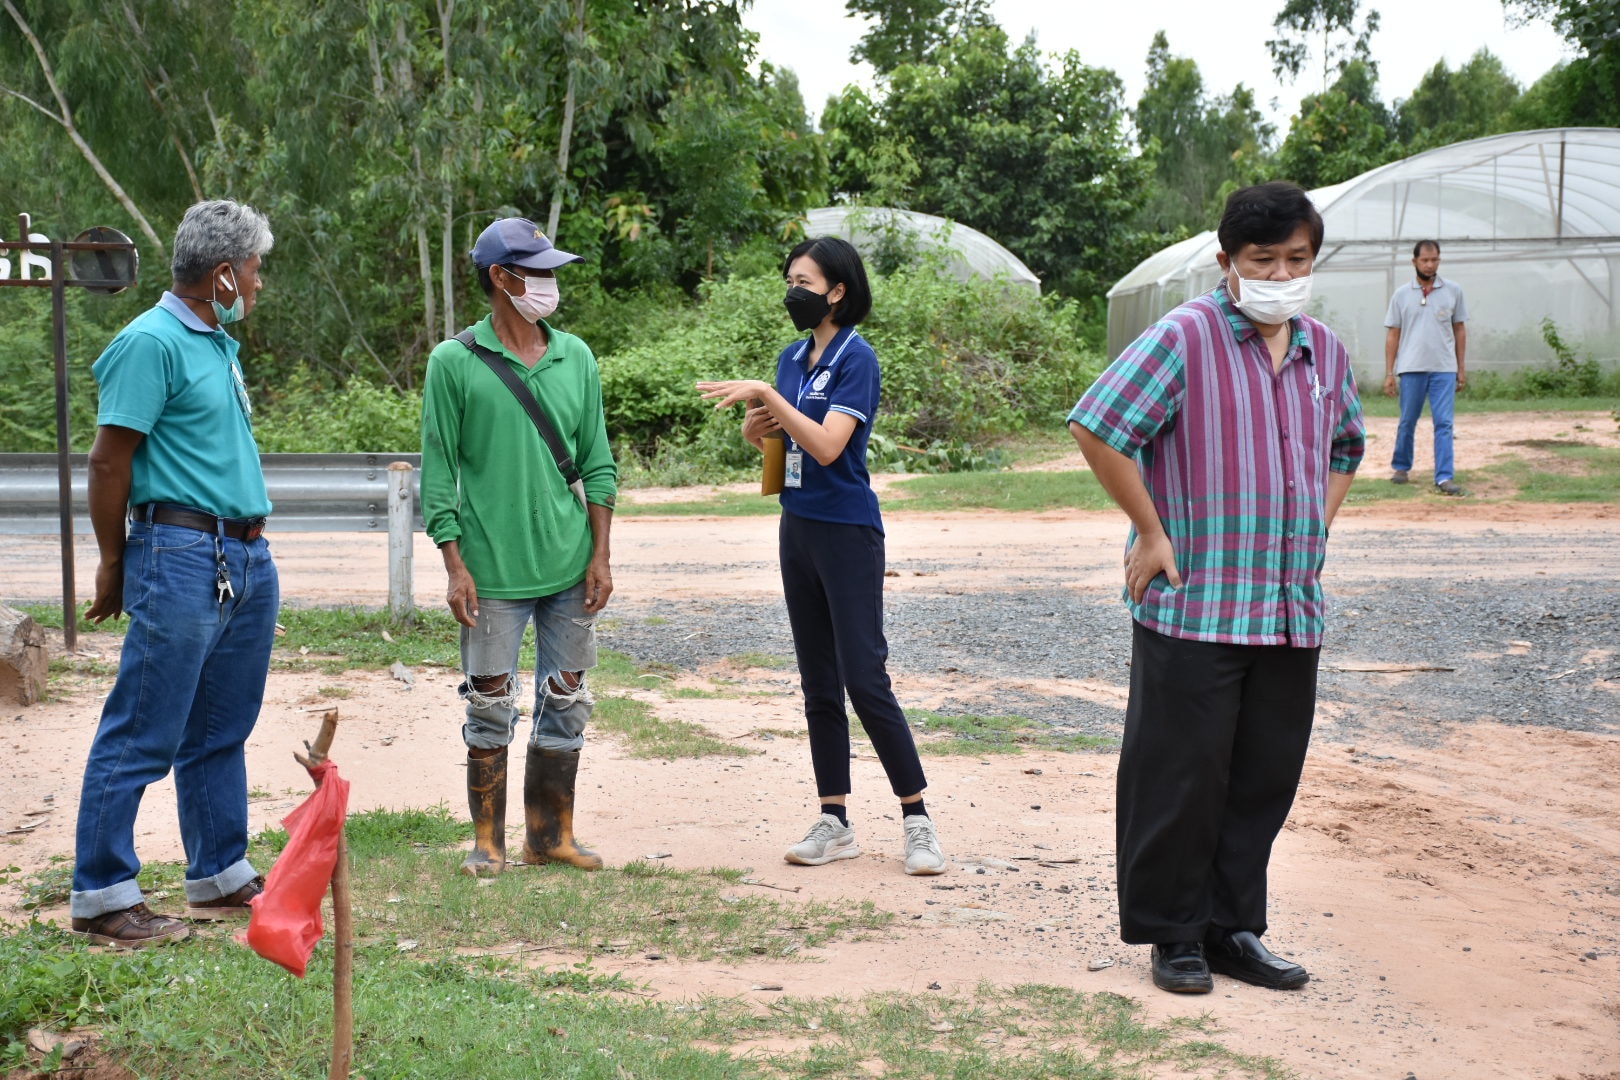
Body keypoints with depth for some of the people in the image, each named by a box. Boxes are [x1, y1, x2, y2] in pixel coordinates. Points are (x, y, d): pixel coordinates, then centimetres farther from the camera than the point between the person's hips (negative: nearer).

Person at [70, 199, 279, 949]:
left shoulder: (218, 344, 16)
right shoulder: (153, 343, -12)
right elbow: (109, 462, -12)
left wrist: (250, 542, 17)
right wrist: (113, 566, -7)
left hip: (247, 560, 9)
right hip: (183, 556, -9)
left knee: (220, 733, 16)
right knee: (142, 737, -4)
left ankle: (220, 877, 25)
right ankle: (100, 896, 3)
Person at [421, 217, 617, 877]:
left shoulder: (576, 358, 8)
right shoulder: (454, 363, -3)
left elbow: (597, 464, 10)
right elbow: (438, 472, -3)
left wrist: (600, 556, 3)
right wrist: (455, 566, -9)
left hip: (569, 567, 4)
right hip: (493, 572, -4)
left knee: (566, 705, 9)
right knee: (492, 709, 3)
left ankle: (551, 834, 21)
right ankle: (488, 840, 16)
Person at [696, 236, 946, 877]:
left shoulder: (856, 358, -12)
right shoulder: (793, 357, 11)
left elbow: (828, 445, -23)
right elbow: (757, 435, 19)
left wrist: (766, 393, -23)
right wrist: (755, 423, -4)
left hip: (848, 532, -8)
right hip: (798, 528, 8)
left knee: (865, 679, -9)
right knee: (818, 684, 9)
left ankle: (917, 819, 0)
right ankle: (835, 824, 15)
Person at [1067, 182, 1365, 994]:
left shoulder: (1323, 351, 11)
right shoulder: (1185, 337, -10)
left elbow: (1345, 447, 29)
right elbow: (1097, 426, -16)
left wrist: (1314, 533, 16)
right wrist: (1152, 532, -13)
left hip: (1291, 607, 6)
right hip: (1193, 605, -6)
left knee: (1266, 775, 11)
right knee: (1182, 773, 1)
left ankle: (1232, 928, 24)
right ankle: (1173, 934, 15)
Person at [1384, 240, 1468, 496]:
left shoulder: (1453, 291, 6)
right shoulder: (1401, 295, 5)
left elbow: (1459, 329, 11)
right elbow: (1393, 334, 6)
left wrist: (1462, 368, 7)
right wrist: (1389, 373, 2)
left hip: (1444, 369, 0)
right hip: (1412, 368, 0)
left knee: (1444, 424, -6)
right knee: (1407, 422, 8)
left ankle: (1445, 477, -7)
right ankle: (1401, 467, 26)